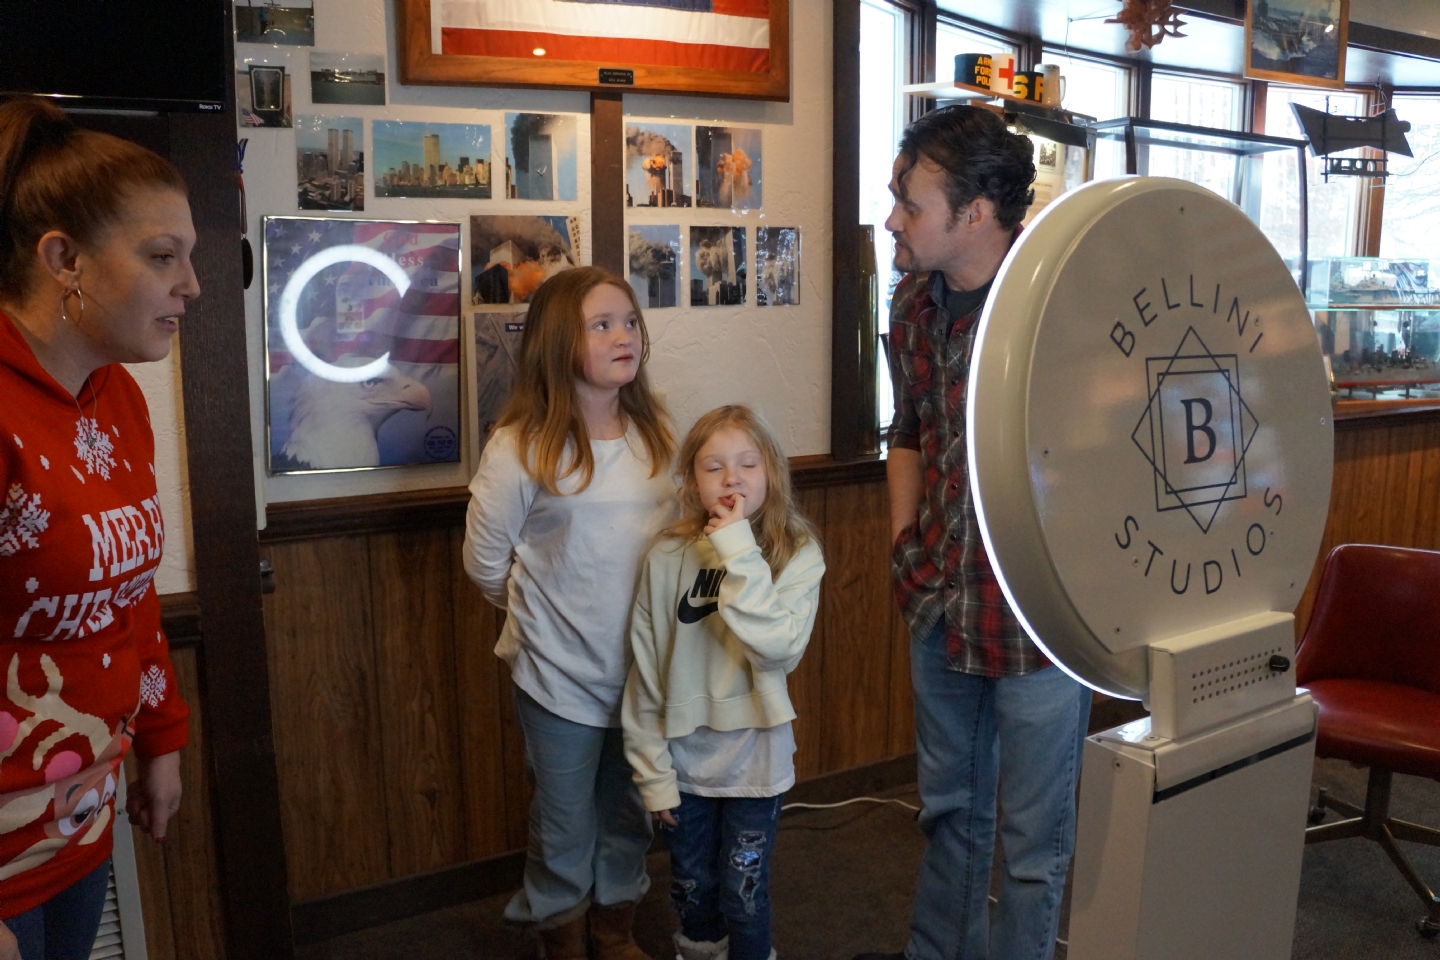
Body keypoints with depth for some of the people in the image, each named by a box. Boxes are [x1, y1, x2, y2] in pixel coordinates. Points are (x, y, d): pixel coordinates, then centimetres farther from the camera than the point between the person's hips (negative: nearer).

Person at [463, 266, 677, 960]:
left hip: (644, 667, 4)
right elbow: (486, 563, -7)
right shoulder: (522, 446, -15)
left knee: (628, 820, 21)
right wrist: (545, 614, 4)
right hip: (561, 674, -4)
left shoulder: (657, 434, 0)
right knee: (564, 830, 13)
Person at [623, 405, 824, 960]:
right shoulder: (668, 558, -9)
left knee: (744, 895, 10)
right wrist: (654, 771, -2)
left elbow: (779, 647, -26)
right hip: (685, 757, 2)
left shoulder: (797, 554, -10)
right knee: (691, 892, 18)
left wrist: (739, 552, -26)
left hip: (755, 758, -1)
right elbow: (645, 674, -3)